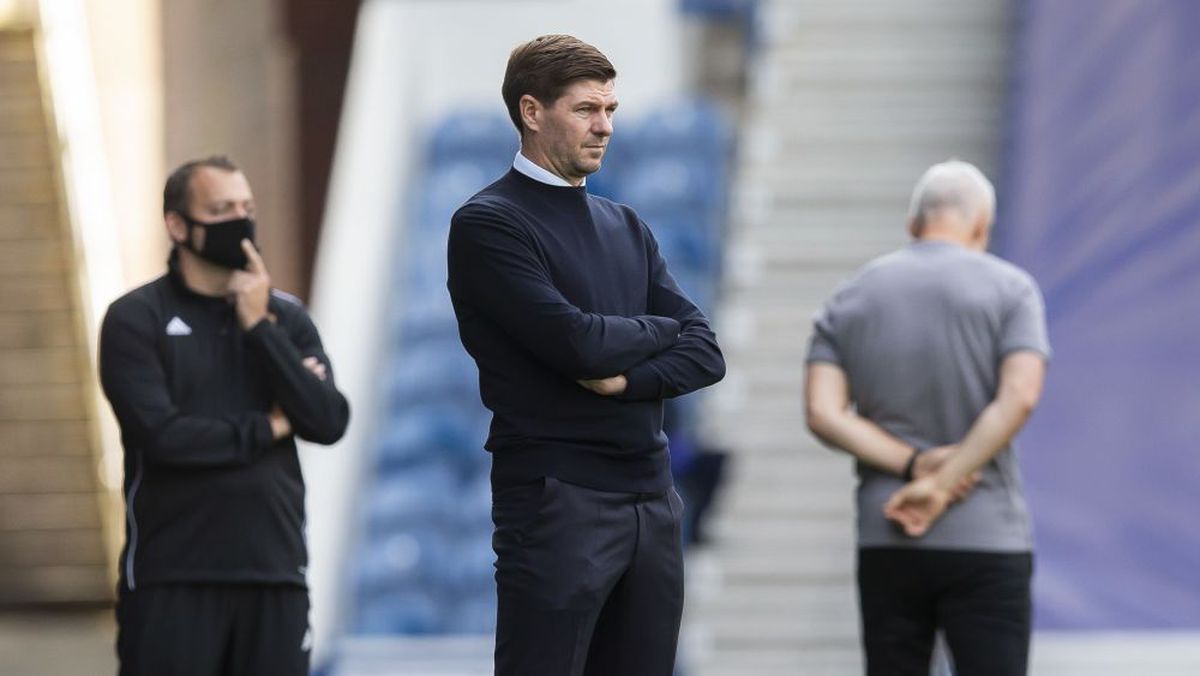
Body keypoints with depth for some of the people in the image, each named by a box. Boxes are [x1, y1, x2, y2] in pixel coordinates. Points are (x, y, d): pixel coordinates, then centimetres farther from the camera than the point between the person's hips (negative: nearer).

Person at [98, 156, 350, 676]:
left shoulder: (286, 316, 11)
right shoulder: (135, 320, -1)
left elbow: (329, 423, -2)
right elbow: (163, 435, -14)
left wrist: (260, 327, -7)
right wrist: (265, 427, -3)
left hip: (275, 572, 4)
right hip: (172, 578, -4)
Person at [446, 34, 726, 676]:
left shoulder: (626, 228, 17)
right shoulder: (488, 224, -5)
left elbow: (704, 354, 8)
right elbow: (577, 342, -17)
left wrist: (628, 378, -12)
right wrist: (662, 329, 2)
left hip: (652, 499, 7)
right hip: (556, 500, -7)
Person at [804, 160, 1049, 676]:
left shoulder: (849, 301, 10)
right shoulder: (1010, 289, 0)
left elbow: (823, 412, -2)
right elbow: (1019, 396, -14)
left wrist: (913, 463, -8)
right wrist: (942, 483, -13)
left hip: (885, 538, 3)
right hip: (986, 541, -3)